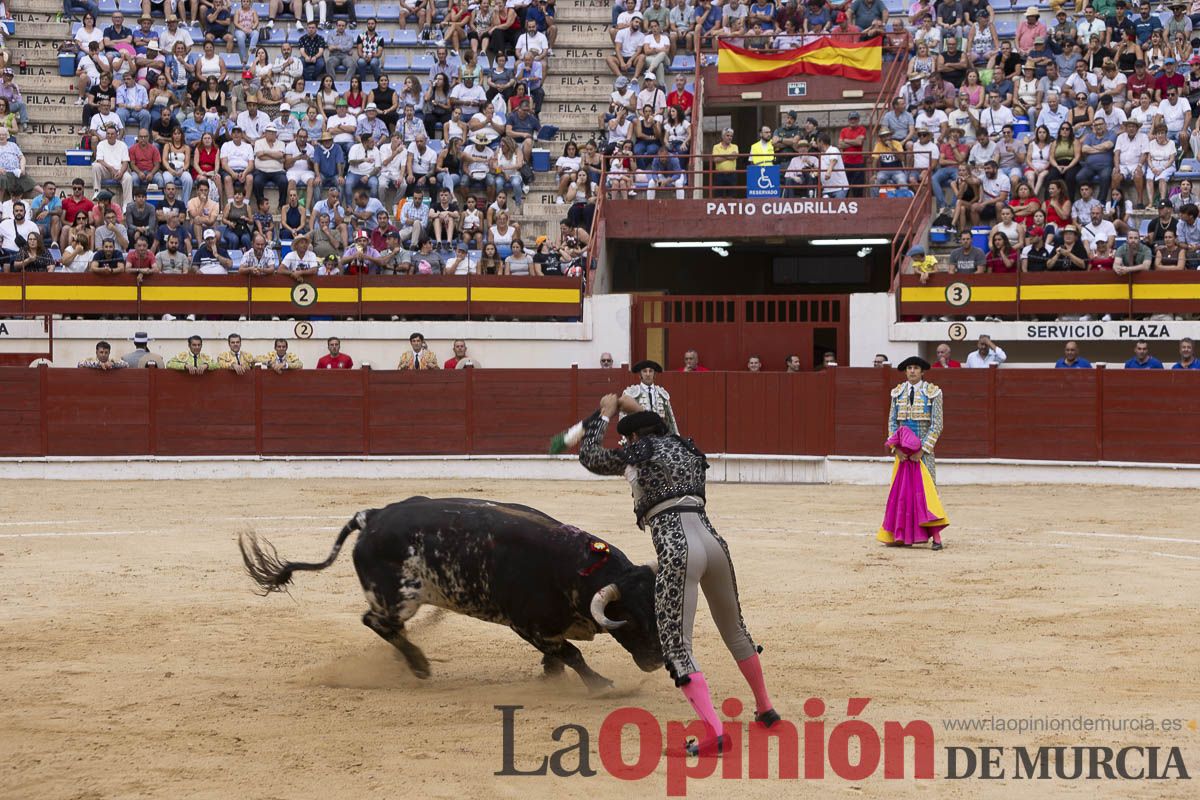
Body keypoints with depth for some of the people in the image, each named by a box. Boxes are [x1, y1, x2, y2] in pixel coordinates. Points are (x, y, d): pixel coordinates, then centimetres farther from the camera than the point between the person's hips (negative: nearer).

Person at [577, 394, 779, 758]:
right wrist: (636, 409, 52)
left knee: (676, 646, -7)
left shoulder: (639, 453, 6)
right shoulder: (686, 448, 22)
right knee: (734, 629, 26)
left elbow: (589, 457, 17)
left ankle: (714, 732, -22)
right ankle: (765, 710, 40)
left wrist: (604, 413, 29)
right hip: (713, 541, 7)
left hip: (676, 549, -7)